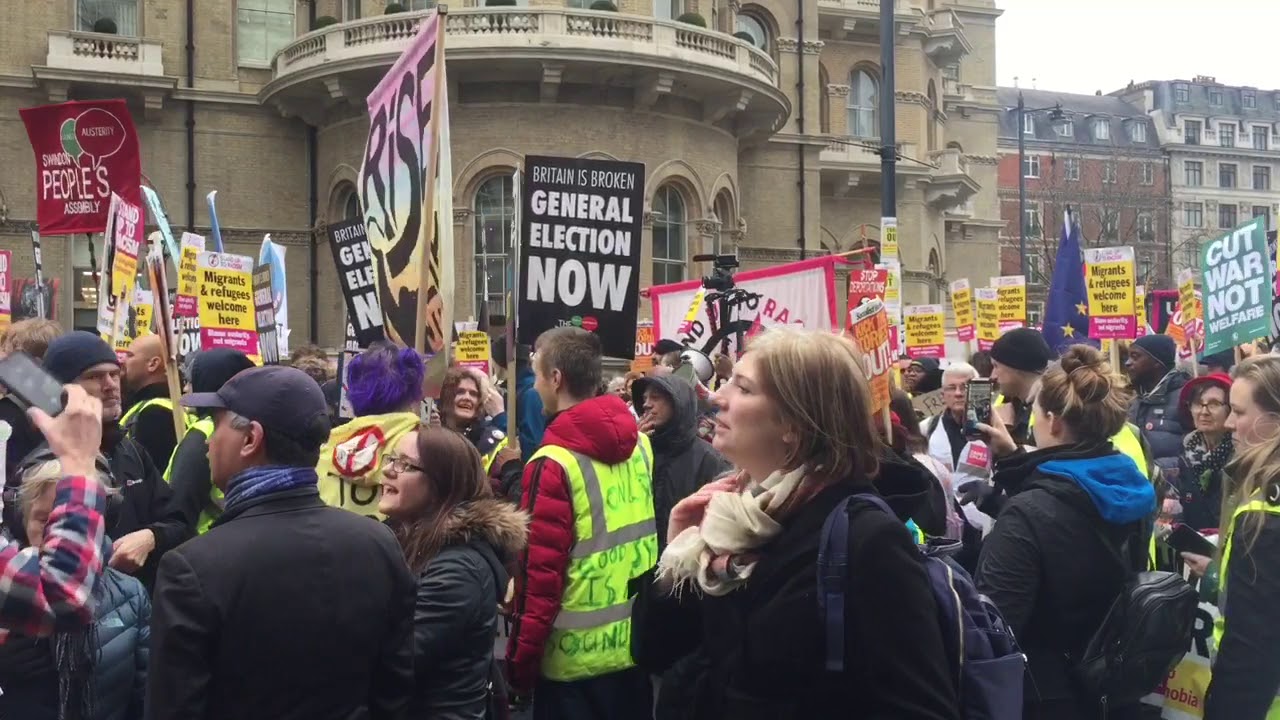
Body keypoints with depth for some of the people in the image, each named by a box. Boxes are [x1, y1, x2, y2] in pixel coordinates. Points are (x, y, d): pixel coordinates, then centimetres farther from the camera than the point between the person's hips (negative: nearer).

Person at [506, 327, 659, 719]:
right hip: (641, 647, 6)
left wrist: (521, 662, -8)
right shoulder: (641, 444, 1)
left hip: (576, 657, -6)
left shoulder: (554, 464, -18)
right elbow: (654, 537, 8)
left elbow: (540, 573, -17)